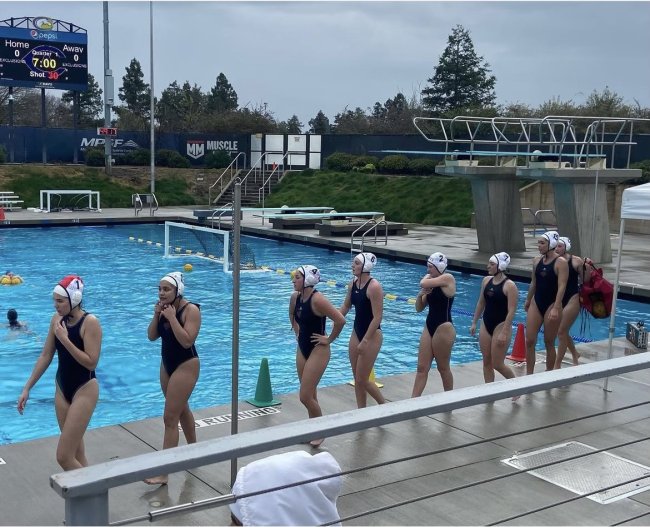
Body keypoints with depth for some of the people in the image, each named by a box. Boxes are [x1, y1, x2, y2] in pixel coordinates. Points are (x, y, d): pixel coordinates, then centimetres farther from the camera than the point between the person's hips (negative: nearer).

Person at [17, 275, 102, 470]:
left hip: (84, 390, -7)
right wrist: (27, 388, 8)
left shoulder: (90, 322, -18)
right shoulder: (57, 319, 1)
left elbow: (91, 362, -23)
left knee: (64, 457, -9)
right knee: (75, 454, 12)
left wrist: (65, 340, -24)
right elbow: (45, 356, 8)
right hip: (62, 388, 7)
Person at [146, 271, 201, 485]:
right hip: (167, 365, 8)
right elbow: (152, 336, 1)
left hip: (185, 366, -8)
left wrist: (172, 318, -27)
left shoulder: (191, 310, -19)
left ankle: (164, 472, -6)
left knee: (170, 418, -9)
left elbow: (187, 341, -27)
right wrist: (157, 315, -13)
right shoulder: (164, 308, 1)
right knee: (181, 409, 24)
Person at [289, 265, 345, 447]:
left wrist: (329, 340, -18)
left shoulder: (317, 299, -23)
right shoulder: (295, 297, 1)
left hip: (318, 350, -8)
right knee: (309, 394, 16)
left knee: (305, 397, -6)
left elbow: (340, 320, -28)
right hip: (302, 348, 8)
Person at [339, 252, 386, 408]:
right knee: (357, 378, 10)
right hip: (356, 332, 8)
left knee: (362, 380, -3)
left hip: (372, 336, -8)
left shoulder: (374, 287, -20)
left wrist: (365, 341, -23)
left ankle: (385, 407, 17)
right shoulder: (353, 283, 3)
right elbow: (345, 306, 17)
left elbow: (377, 317, -22)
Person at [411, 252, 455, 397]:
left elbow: (423, 283, -23)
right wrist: (421, 294, -6)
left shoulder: (448, 278, -11)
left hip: (444, 328, -8)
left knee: (443, 367, 6)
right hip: (429, 326, 8)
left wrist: (427, 276, -1)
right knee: (422, 368, 4)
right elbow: (419, 308, 12)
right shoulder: (432, 284, 11)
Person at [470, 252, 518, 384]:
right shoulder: (486, 280, 4)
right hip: (486, 325, 6)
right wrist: (474, 323, 13)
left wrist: (504, 333, -22)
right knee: (486, 362, 8)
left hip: (501, 326, -6)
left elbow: (511, 311, -18)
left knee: (497, 364, -1)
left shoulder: (509, 285, -15)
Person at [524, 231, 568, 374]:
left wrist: (556, 308, -26)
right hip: (536, 303, 5)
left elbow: (561, 287, -19)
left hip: (551, 305, -5)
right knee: (529, 341, 1)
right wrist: (528, 300, 25)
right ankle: (529, 375, 9)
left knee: (549, 343, 6)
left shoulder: (561, 262, -12)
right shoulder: (536, 260, 6)